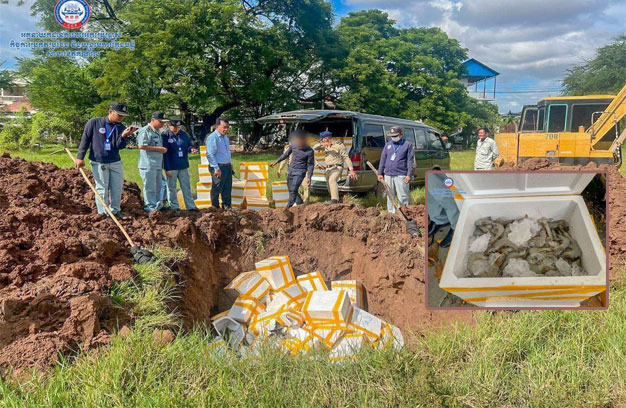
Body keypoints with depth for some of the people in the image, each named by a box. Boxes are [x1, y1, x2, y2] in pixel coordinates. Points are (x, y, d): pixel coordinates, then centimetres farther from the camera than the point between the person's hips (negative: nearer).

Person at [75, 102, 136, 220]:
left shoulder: (121, 127, 3)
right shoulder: (94, 122, -7)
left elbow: (119, 146, -6)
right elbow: (85, 140, -3)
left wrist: (124, 136, -25)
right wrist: (80, 157, -6)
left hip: (115, 162, 4)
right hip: (98, 162, -4)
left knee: (117, 188, 8)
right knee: (102, 189, 0)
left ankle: (115, 210, 22)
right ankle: (103, 214, 9)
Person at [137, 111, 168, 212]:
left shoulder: (158, 131, 18)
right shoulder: (145, 130, -11)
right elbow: (141, 146, -21)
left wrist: (163, 149, 12)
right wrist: (159, 149, -18)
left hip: (158, 165, 9)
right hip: (148, 165, -9)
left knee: (158, 188, 15)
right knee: (150, 188, -5)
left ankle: (158, 206, 25)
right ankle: (151, 208, 0)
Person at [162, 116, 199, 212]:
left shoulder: (183, 134, 5)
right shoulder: (166, 136, -10)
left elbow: (189, 144, 18)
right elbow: (164, 153, -12)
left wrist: (191, 149, -8)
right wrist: (167, 168, -15)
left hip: (183, 166, 5)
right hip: (171, 167, -5)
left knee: (186, 187, 10)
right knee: (172, 188, 6)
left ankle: (191, 206, 16)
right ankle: (174, 207, 15)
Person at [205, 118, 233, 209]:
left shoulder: (225, 137, 13)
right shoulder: (212, 137, -15)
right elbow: (210, 155, -19)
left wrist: (230, 164, 20)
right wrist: (216, 169, -21)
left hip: (227, 166, 8)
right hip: (218, 168, -8)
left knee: (227, 188, 12)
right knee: (217, 189, 2)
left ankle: (227, 206, 23)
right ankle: (215, 207, 13)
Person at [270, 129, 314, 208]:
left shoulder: (310, 151, -16)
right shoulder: (293, 146, -4)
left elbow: (310, 165, -7)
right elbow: (286, 154, 13)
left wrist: (309, 177, -11)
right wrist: (276, 161, 14)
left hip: (300, 172, -6)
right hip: (291, 171, 6)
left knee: (293, 189, -18)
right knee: (290, 189, 12)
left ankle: (288, 208, -14)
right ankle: (300, 203, 28)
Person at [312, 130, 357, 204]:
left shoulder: (339, 145, -9)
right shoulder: (326, 145, 12)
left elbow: (346, 158, -11)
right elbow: (314, 147, 7)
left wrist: (351, 170, -18)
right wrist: (321, 144, -15)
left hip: (337, 168, -8)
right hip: (328, 169, 8)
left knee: (332, 180, -34)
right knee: (329, 186, 16)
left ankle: (334, 200, -50)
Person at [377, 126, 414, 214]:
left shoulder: (408, 144, 3)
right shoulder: (388, 145, 15)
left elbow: (410, 160, -1)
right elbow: (383, 159, 15)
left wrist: (409, 175, -8)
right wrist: (380, 173, 9)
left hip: (401, 175, -4)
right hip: (388, 175, 4)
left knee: (402, 196, -4)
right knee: (390, 196, 8)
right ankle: (391, 212, 16)